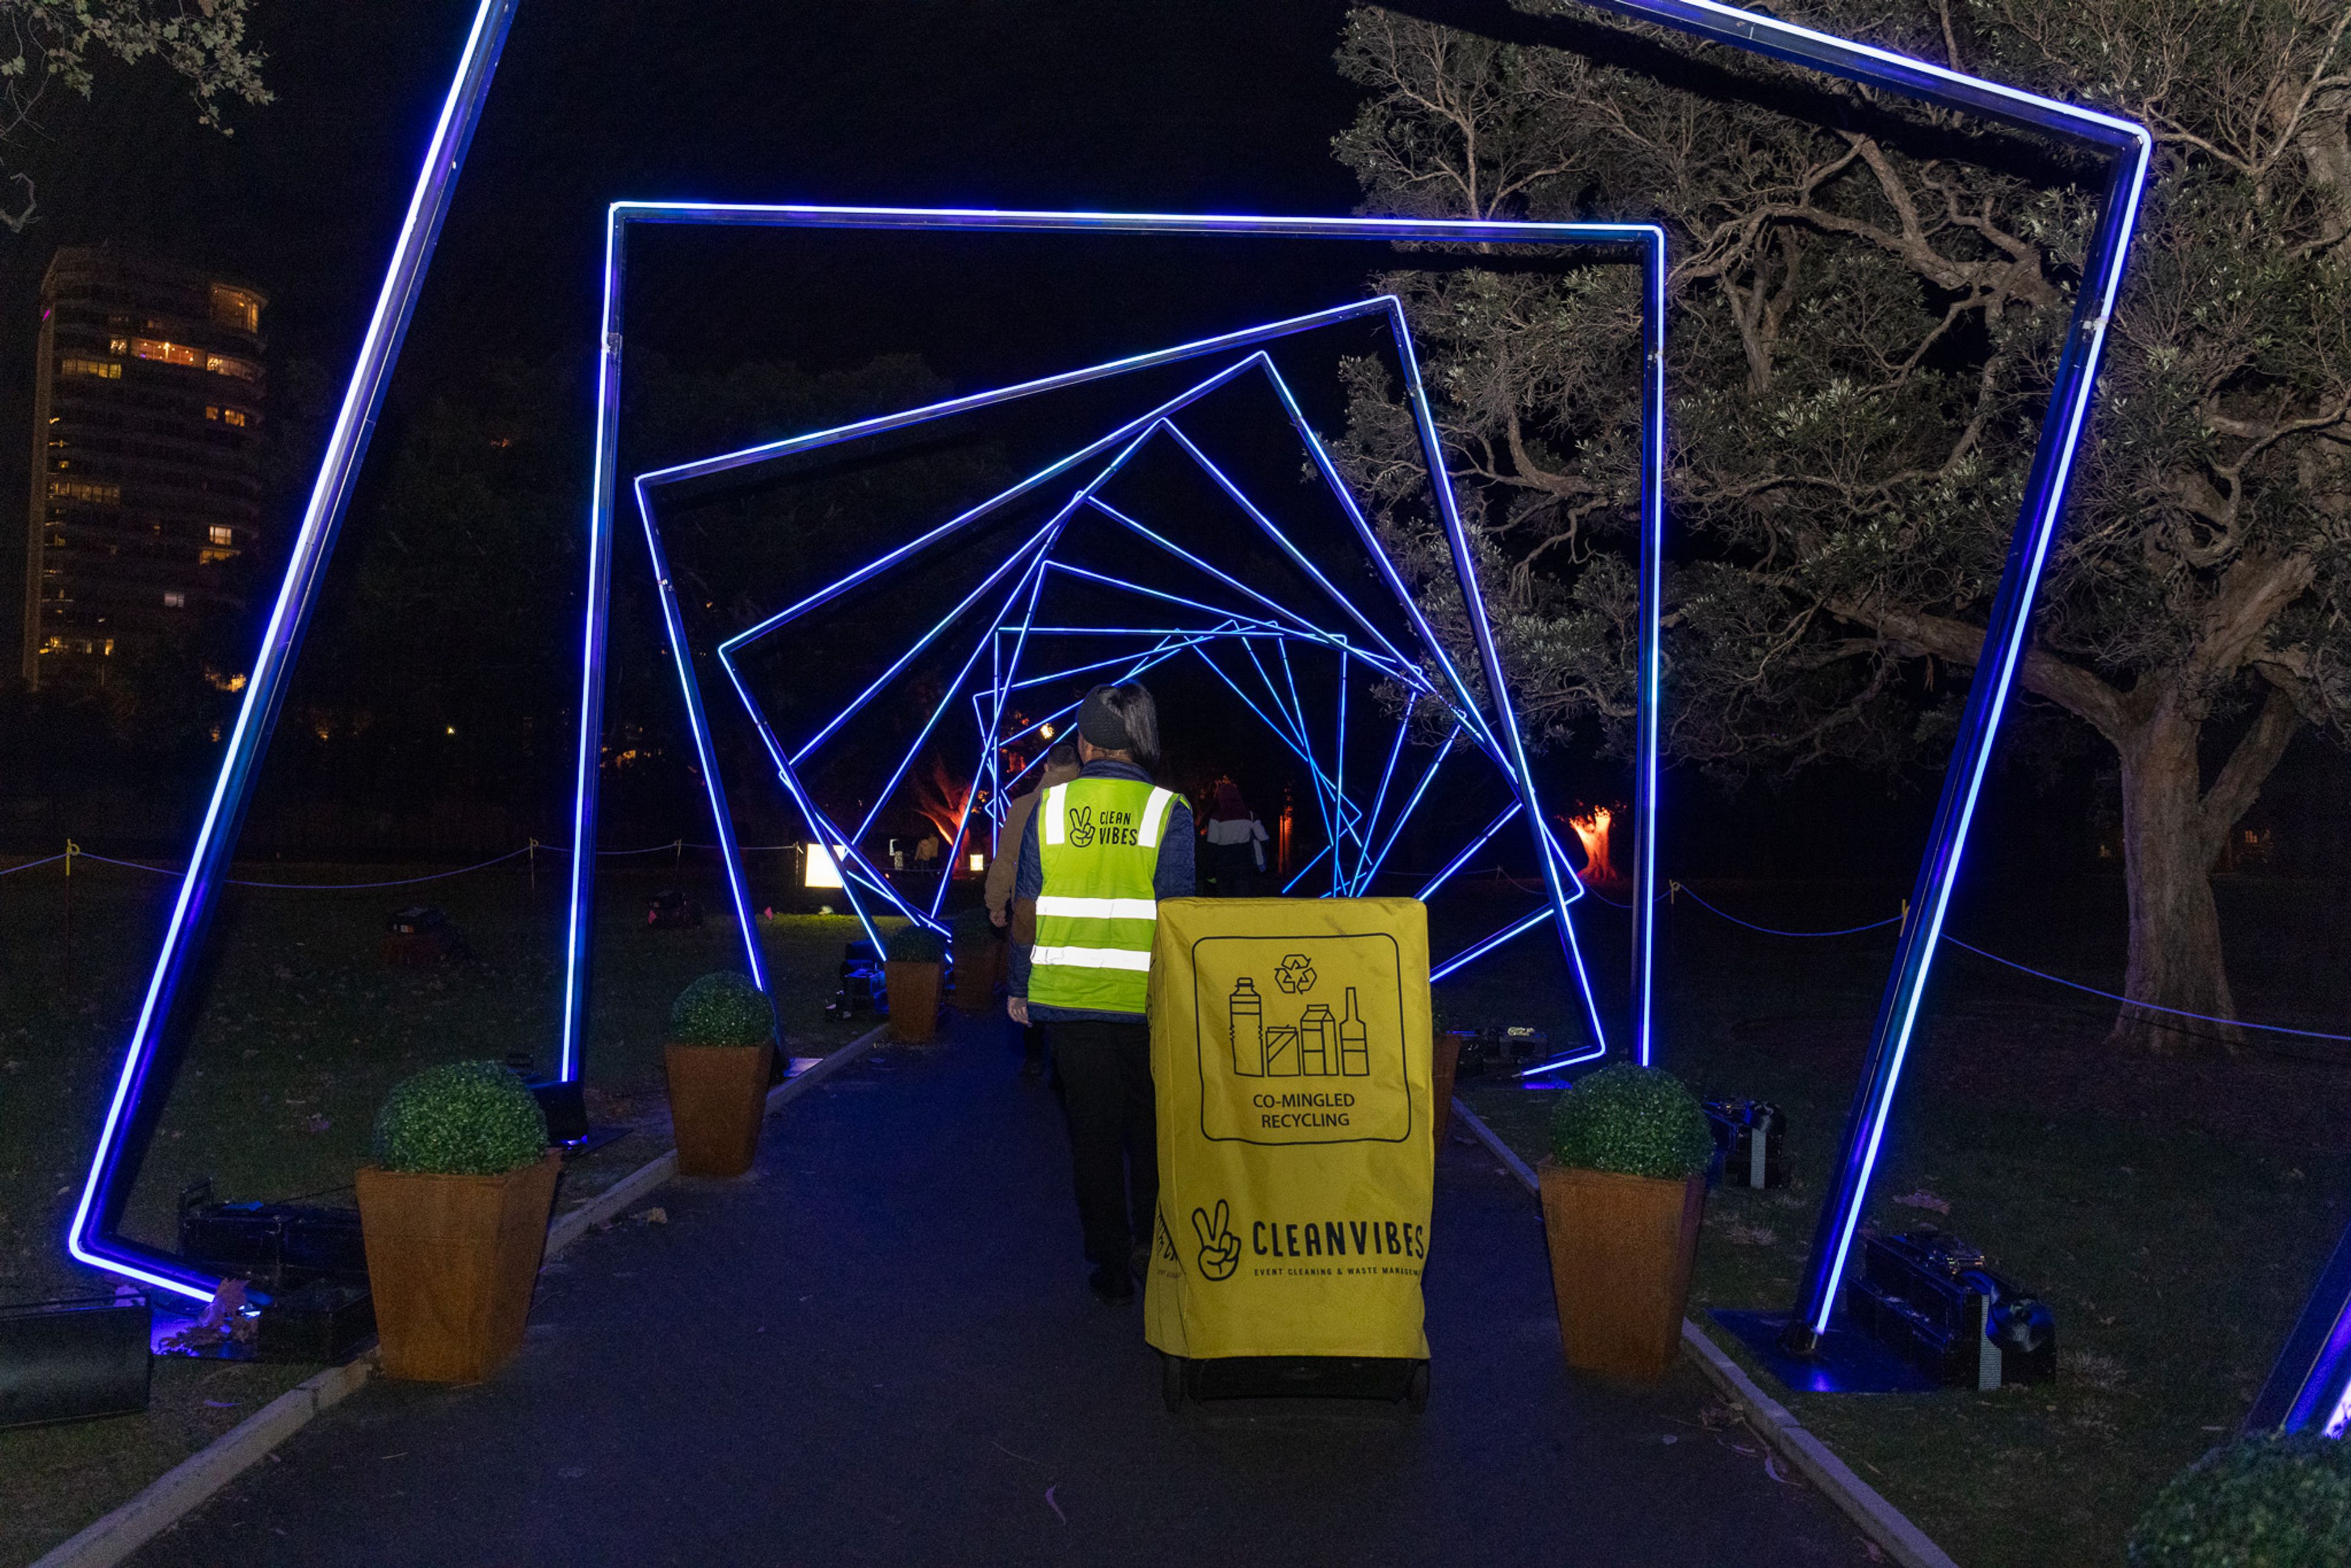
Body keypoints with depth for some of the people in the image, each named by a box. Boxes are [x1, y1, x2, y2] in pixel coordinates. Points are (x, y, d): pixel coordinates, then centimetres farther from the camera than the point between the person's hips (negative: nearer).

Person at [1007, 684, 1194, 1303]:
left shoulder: (1050, 807, 1)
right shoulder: (1167, 811, -5)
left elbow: (1025, 909, 3)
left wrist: (1019, 986, 13)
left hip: (1068, 995, 1)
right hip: (1147, 997, -1)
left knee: (1092, 1126, 9)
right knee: (1150, 1124, 17)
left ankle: (1110, 1264, 13)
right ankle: (1151, 1245, 21)